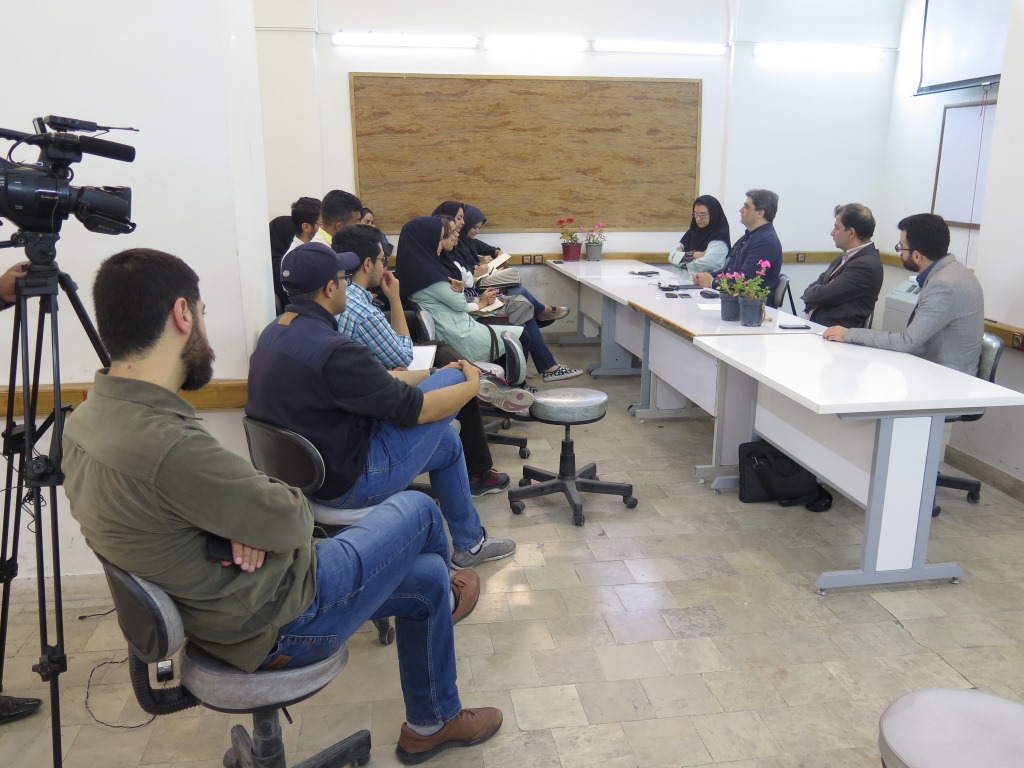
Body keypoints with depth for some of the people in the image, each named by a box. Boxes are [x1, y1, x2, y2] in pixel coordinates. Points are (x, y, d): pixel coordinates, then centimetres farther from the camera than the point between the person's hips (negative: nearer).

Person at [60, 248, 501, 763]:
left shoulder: (85, 422, -5)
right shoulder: (168, 446, -37)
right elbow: (292, 524, -23)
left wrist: (248, 520, -12)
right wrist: (282, 498, -3)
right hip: (277, 626, -8)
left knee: (427, 580, 21)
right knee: (417, 511, 9)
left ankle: (431, 723, 44)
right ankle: (446, 597, 39)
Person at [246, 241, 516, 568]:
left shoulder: (273, 333, 1)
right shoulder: (331, 350, -29)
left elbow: (371, 380, 8)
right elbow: (414, 408, -20)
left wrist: (435, 373, 11)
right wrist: (472, 384, -2)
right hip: (351, 480, -9)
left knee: (446, 440, 22)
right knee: (452, 378, 0)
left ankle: (469, 542, 36)